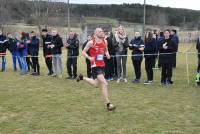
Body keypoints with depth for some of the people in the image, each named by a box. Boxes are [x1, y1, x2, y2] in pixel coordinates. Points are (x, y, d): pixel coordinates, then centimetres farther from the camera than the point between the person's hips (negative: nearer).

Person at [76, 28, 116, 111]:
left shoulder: (105, 41, 5)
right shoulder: (91, 43, -11)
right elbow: (83, 52, -2)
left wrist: (107, 54, -1)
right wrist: (89, 58, -19)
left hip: (102, 65, 7)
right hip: (95, 65, -7)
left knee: (96, 85, 17)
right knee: (104, 84, -14)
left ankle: (82, 77, 40)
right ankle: (108, 104, -5)